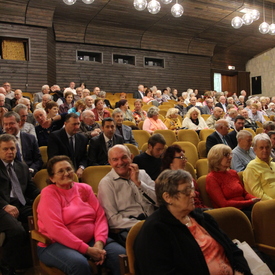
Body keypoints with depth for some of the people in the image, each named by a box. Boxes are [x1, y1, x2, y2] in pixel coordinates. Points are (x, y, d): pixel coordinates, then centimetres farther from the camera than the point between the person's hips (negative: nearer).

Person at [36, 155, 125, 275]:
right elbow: (55, 229, -15)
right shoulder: (49, 193, -4)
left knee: (121, 254, -20)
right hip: (57, 244, -4)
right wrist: (87, 250, -19)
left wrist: (99, 242, -15)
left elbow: (100, 216, 4)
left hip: (90, 240, 4)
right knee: (79, 264, -36)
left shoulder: (85, 188, 11)